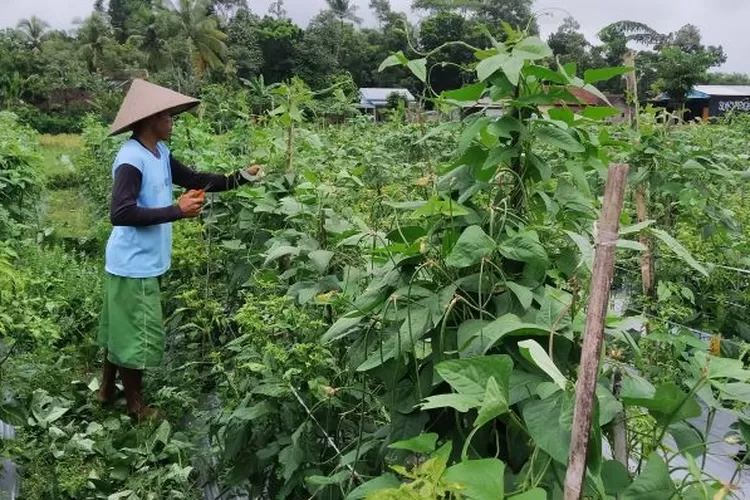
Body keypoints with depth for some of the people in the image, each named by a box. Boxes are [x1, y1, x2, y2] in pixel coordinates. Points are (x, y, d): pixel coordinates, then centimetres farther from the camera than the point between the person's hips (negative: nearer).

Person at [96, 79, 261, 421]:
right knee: (138, 334, 3)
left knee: (121, 329, 21)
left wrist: (241, 177, 5)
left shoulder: (160, 153, 6)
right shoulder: (132, 159, -23)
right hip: (133, 265, -9)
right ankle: (136, 408, 19)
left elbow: (194, 179, 15)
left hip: (143, 262, 9)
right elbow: (121, 213, -28)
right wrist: (177, 211, -26)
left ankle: (107, 391, 37)